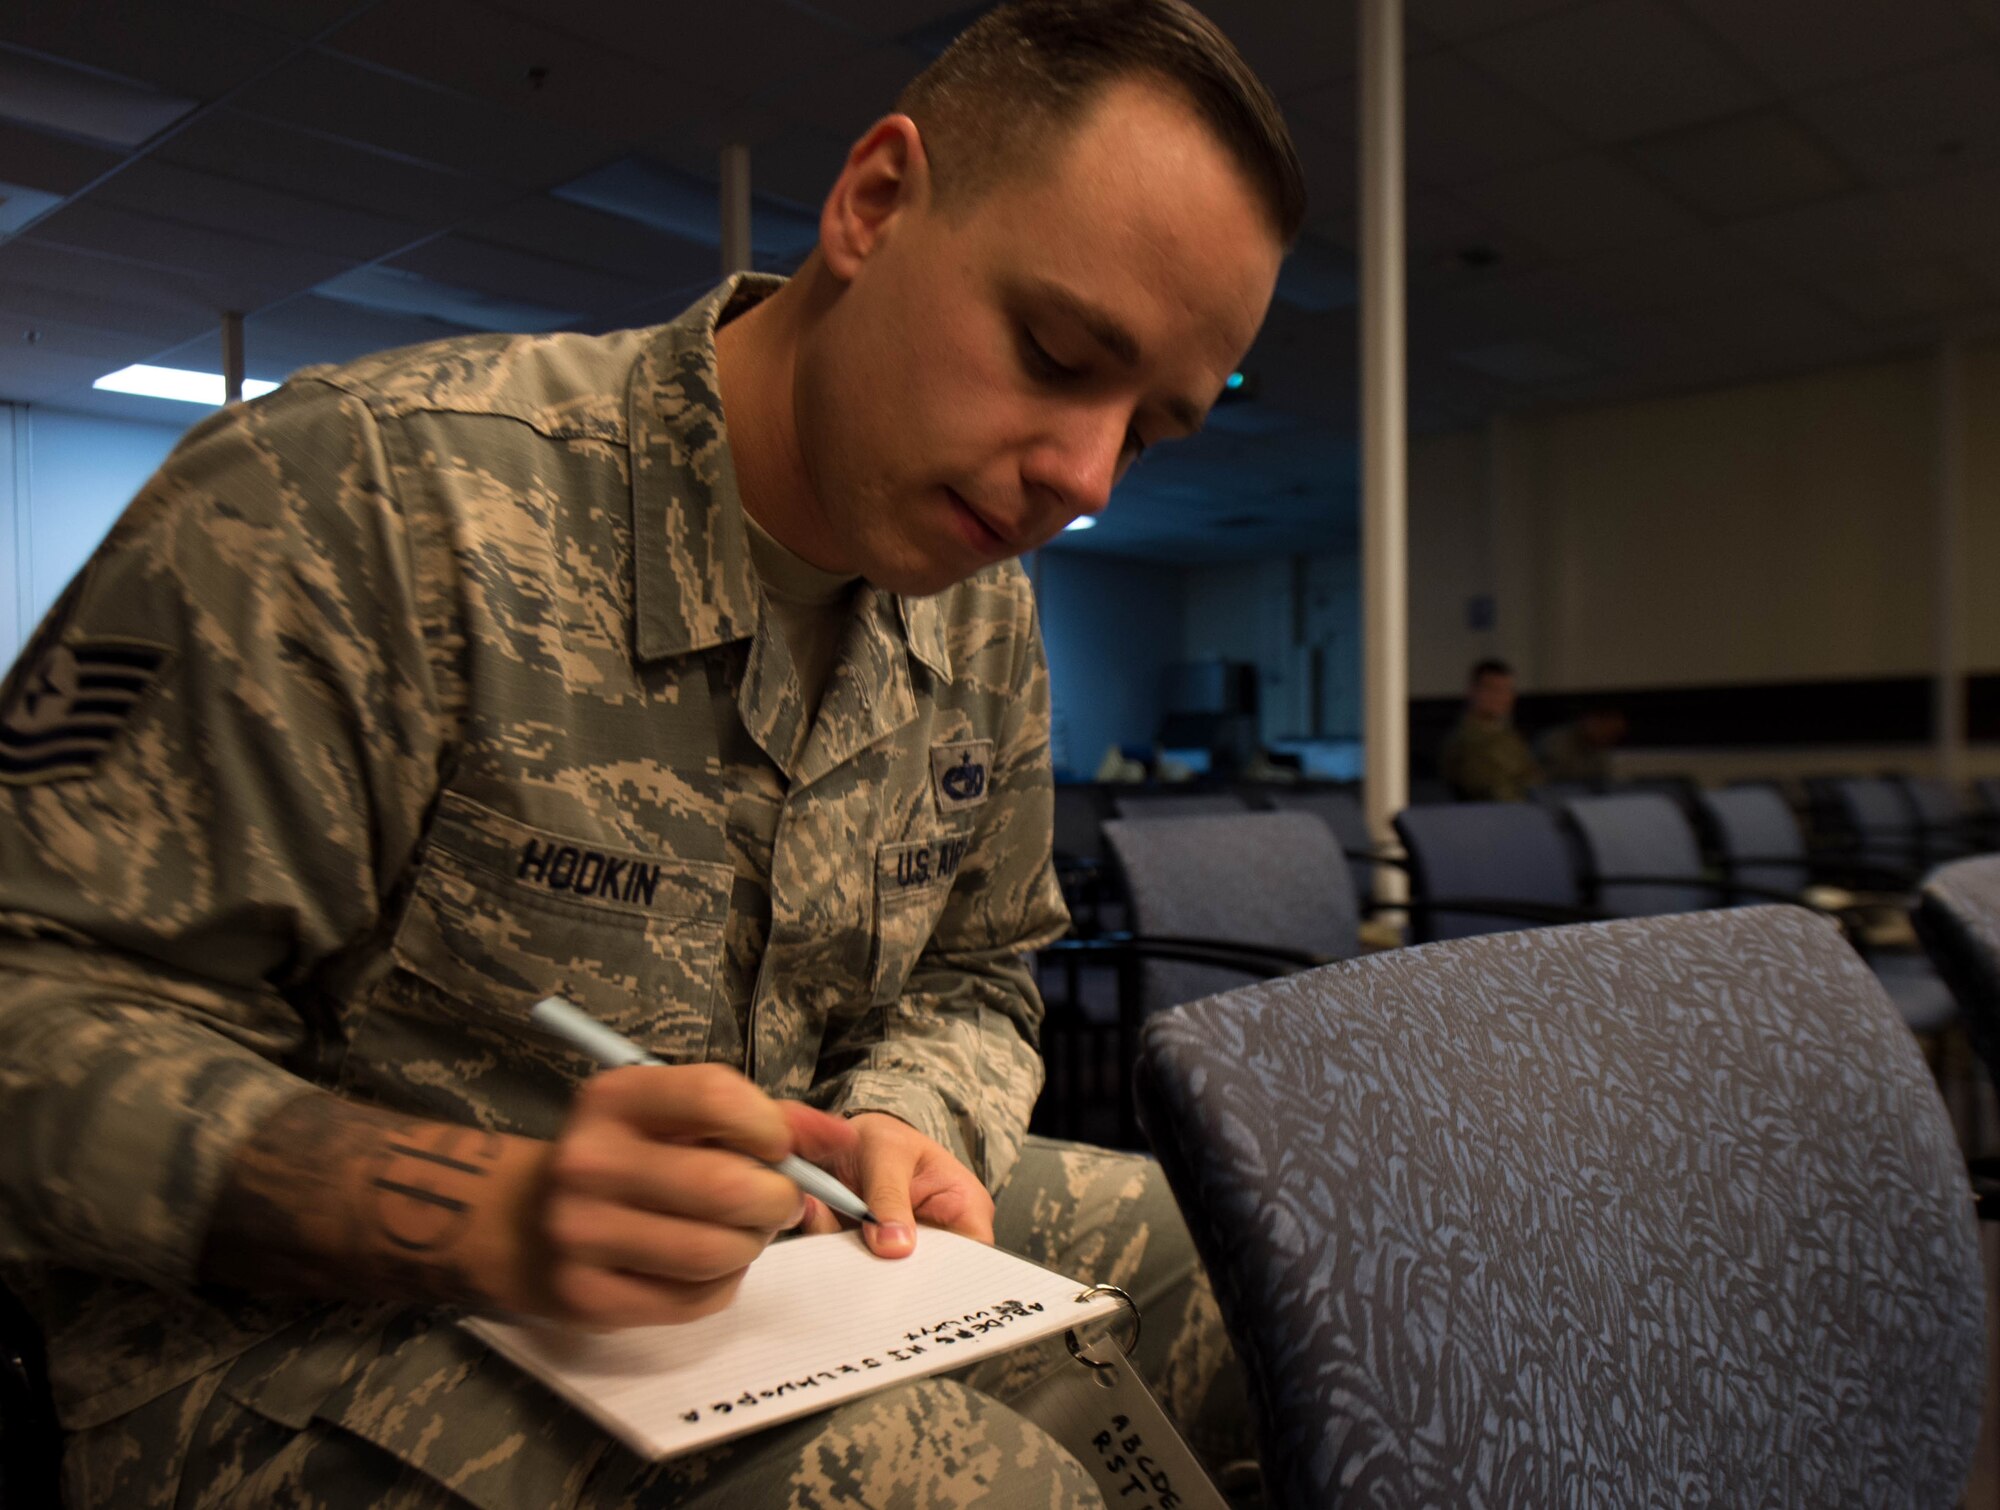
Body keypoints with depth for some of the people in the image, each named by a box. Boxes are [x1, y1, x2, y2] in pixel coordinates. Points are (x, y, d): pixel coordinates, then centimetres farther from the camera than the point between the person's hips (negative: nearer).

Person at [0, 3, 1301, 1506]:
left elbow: (966, 983, 12)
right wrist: (488, 1211, -32)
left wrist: (900, 1127, -11)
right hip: (316, 1331, -5)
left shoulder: (983, 614, 2)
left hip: (776, 1259, 7)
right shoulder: (366, 494, -20)